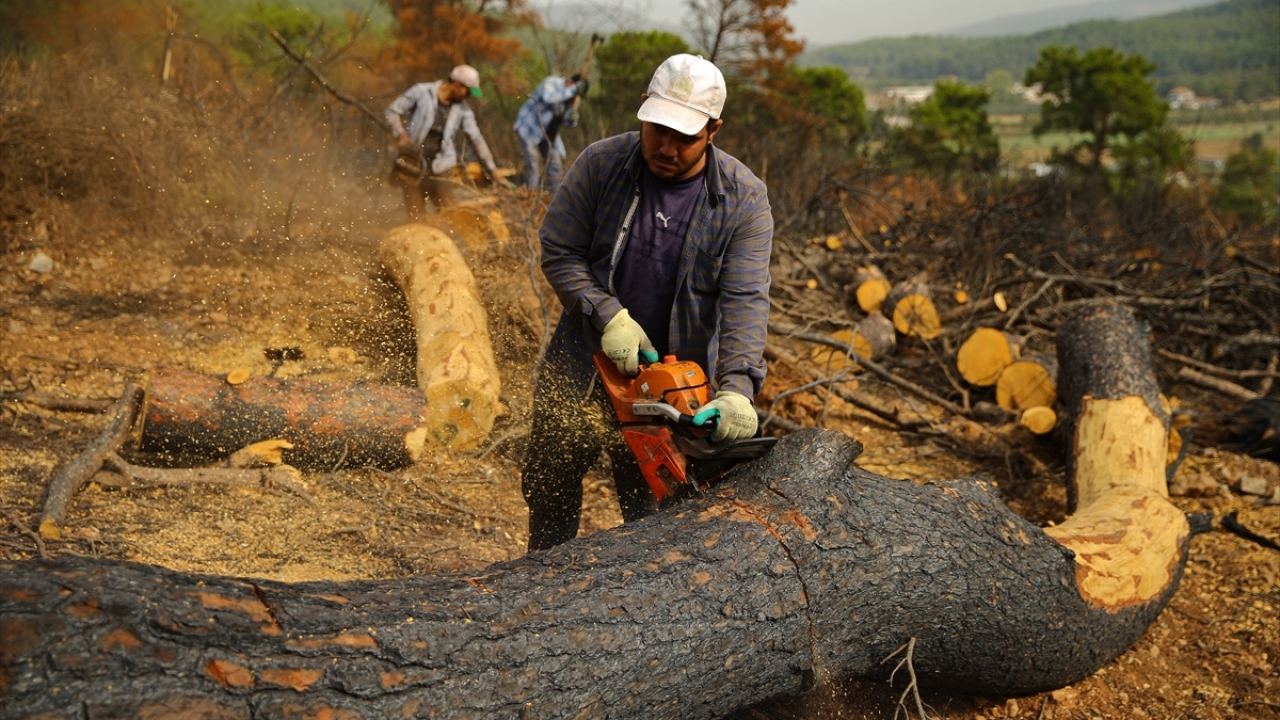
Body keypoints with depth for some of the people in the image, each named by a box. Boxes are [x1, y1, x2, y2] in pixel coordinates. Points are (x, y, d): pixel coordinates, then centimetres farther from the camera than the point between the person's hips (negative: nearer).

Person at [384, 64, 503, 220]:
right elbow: (391, 111, -2)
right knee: (415, 218, 1)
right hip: (413, 166, -2)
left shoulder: (462, 109, 0)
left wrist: (491, 168, 2)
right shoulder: (422, 92, -8)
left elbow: (476, 138, 3)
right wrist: (401, 135, -17)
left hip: (439, 168, 2)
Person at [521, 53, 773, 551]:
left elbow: (745, 300, -21)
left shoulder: (744, 198, -13)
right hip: (581, 366, 2)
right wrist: (609, 317, -22)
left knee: (653, 510, 9)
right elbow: (558, 253, -8)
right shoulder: (600, 165, -10)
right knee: (550, 488, 16)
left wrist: (737, 388, -35)